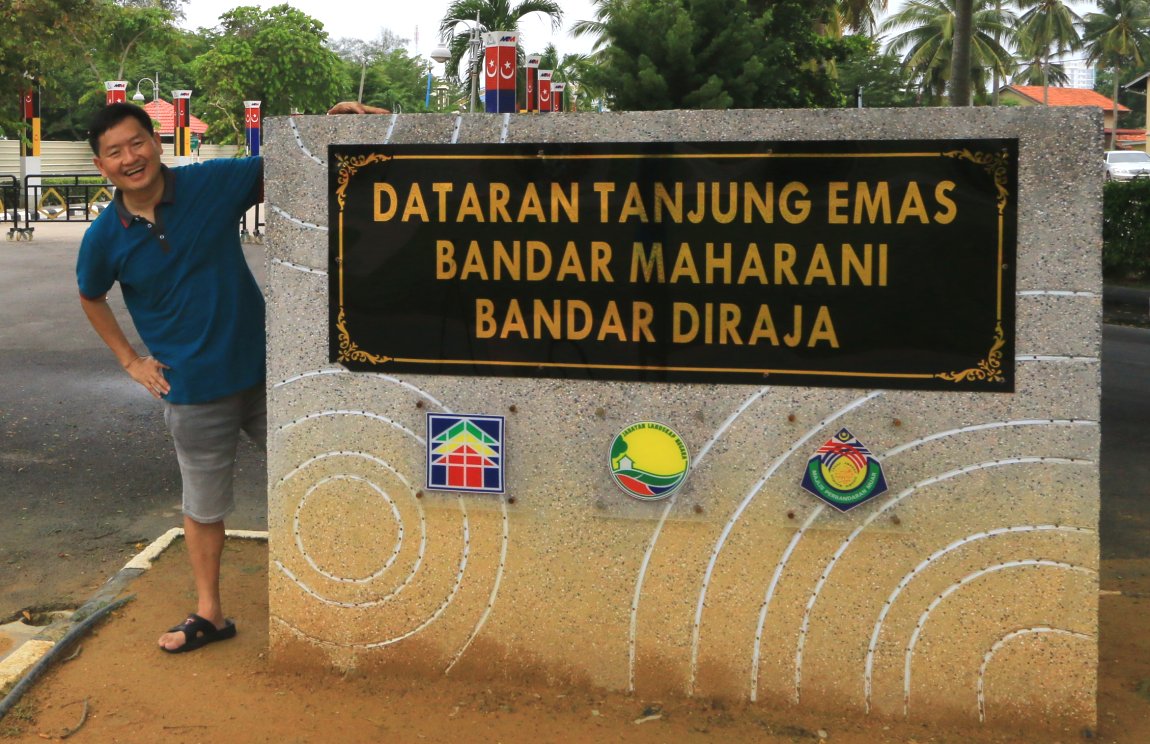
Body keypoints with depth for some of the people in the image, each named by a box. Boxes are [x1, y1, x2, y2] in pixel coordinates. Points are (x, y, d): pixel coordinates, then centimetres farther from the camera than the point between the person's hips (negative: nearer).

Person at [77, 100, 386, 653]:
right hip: (192, 389, 0)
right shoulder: (105, 238, -7)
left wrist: (335, 121, -23)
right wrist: (130, 361, 6)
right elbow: (91, 298, 13)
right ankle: (208, 613, 32)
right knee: (203, 507, 14)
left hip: (262, 368, 0)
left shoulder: (212, 184, -11)